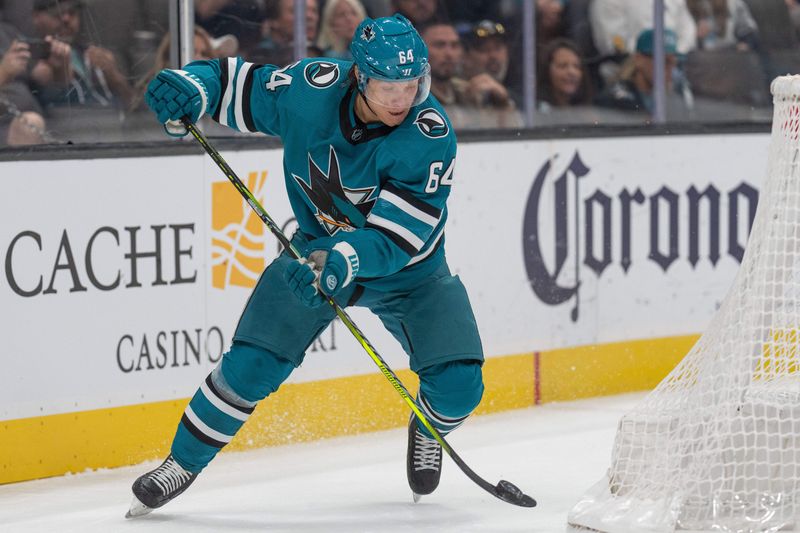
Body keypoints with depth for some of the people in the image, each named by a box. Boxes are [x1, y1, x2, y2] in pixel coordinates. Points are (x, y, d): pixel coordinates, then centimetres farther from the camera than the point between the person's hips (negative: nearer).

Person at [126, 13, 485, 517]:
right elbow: (239, 83, -7)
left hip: (410, 271, -1)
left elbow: (398, 235, -35)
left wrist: (343, 262, -52)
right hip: (318, 247, 1)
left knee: (457, 383, -14)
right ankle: (183, 463, 12)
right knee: (251, 366, -11)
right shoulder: (311, 88, -24)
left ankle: (430, 429, 24)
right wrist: (191, 86, -28)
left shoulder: (431, 135, -30)